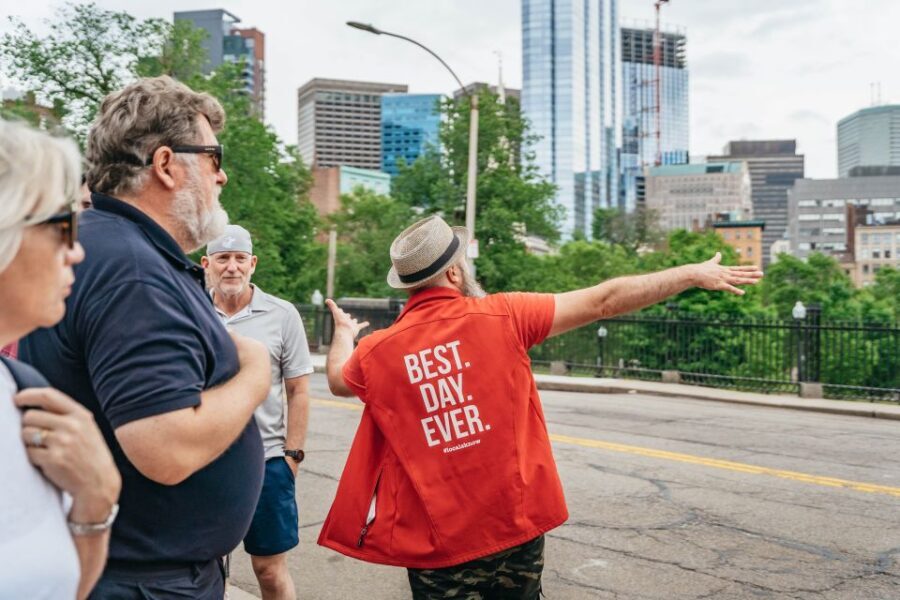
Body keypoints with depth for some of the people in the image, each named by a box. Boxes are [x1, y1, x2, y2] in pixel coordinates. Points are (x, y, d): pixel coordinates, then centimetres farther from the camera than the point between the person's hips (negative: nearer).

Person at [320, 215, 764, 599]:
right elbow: (602, 302, -7)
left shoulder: (376, 352, -6)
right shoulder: (502, 317, -11)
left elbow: (338, 380, 17)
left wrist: (343, 333, 39)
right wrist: (693, 274, 3)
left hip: (436, 545, 1)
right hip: (516, 526, 0)